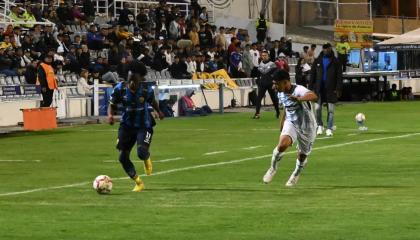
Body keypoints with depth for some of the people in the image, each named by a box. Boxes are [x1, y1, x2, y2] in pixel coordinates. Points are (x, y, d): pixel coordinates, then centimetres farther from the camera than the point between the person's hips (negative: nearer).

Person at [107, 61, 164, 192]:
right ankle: (139, 183, 19)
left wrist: (159, 111, 23)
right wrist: (110, 115, -21)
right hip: (127, 126, 2)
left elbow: (153, 101, 9)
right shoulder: (120, 89, -14)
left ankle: (147, 158, 17)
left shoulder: (147, 89, -14)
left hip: (144, 126, -2)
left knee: (141, 152, -26)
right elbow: (112, 105, -2)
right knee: (123, 157, -3)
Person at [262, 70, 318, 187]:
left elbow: (314, 96, -51)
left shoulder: (298, 90, -29)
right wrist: (282, 123, 25)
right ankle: (273, 168, -2)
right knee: (282, 144, -26)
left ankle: (296, 175, 43)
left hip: (306, 127, -4)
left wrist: (299, 99, -69)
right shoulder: (281, 94, -5)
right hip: (291, 123, 4)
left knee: (302, 155, 13)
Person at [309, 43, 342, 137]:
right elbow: (312, 75, 9)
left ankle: (329, 129, 5)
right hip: (319, 89, 2)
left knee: (331, 110, -1)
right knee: (317, 108, -2)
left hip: (331, 89, -2)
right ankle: (320, 126, 17)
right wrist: (311, 88, 2)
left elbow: (339, 76, -2)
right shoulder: (317, 61, 9)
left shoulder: (335, 61, 2)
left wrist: (338, 89, -10)